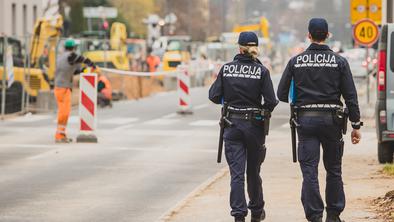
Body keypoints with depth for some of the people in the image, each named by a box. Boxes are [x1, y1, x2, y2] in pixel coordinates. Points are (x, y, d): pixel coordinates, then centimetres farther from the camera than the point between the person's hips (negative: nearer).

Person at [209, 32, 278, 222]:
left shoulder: (226, 69, -2)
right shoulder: (261, 70, -7)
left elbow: (214, 96, -3)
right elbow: (271, 102, -12)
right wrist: (263, 110, 9)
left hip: (232, 125, 0)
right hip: (254, 125, 0)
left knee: (237, 172, -1)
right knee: (253, 171, 16)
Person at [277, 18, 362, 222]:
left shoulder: (296, 62, 1)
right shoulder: (339, 62, -2)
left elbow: (282, 94, 4)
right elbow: (350, 96, -3)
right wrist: (356, 125, 2)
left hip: (305, 121, 0)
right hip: (332, 120, 0)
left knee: (309, 171, -1)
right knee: (334, 170, 13)